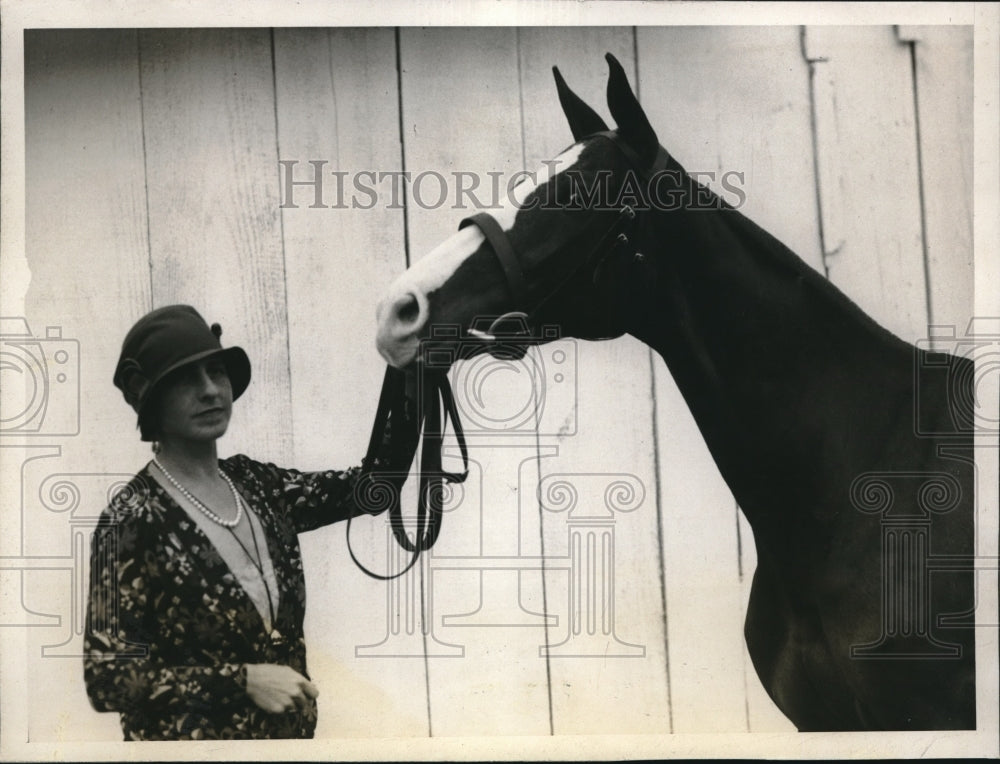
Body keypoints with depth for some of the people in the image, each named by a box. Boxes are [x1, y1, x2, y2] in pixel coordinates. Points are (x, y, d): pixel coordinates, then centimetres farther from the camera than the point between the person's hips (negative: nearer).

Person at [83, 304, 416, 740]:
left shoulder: (253, 484, 2)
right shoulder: (131, 521, -17)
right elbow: (107, 677, -19)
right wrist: (243, 681, -24)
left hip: (288, 733, 6)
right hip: (187, 737, -6)